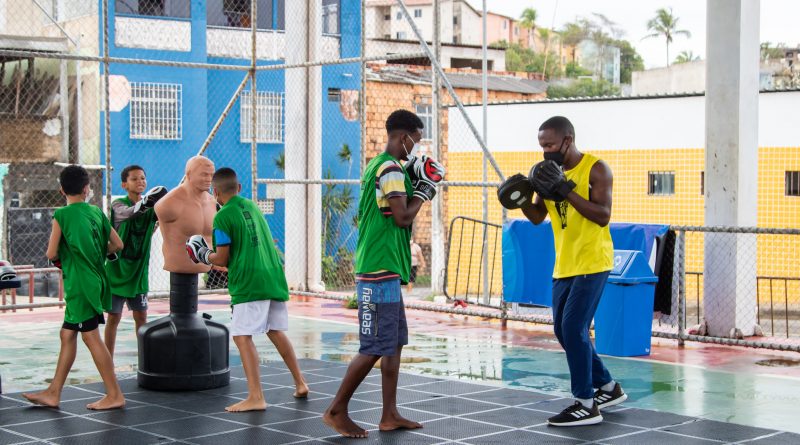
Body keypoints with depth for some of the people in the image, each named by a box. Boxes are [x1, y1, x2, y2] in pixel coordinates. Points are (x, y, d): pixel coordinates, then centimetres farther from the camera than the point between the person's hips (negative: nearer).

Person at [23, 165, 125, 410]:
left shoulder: (62, 215, -10)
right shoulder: (97, 212, 7)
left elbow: (51, 255, -9)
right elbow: (117, 244, 9)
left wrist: (63, 257, 12)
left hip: (78, 283, -7)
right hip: (95, 279, 7)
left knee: (91, 336, -4)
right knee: (67, 334, 13)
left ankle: (114, 394, -2)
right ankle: (53, 392, 19)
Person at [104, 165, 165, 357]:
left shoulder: (152, 207, 1)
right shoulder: (119, 204, -11)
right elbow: (127, 212, -33)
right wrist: (143, 203, -54)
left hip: (139, 271, 3)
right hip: (117, 270, -3)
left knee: (141, 317, 8)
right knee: (113, 318, 5)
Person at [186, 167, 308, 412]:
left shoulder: (222, 217, -5)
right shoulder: (252, 206, 16)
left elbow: (222, 259, -3)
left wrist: (203, 256, 15)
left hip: (249, 283, -8)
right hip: (274, 277, 8)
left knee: (242, 336, -8)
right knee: (276, 332, 20)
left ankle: (256, 397, -15)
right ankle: (300, 383, 26)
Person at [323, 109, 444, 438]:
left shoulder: (375, 165, 16)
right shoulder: (392, 169, -14)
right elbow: (402, 217, -18)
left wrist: (413, 182, 12)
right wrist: (424, 190, -3)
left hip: (382, 271, 10)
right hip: (381, 272, -10)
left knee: (394, 344, 12)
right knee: (375, 347, -6)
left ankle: (390, 416, 14)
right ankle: (337, 411, 2)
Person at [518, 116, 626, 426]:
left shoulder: (595, 169, -11)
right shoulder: (551, 171, 9)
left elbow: (603, 216, -20)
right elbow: (537, 217, 11)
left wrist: (566, 191, -25)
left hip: (591, 264, -8)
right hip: (564, 266, 8)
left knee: (573, 328, -13)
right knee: (564, 330, 13)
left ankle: (586, 404, -5)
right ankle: (607, 388, 29)